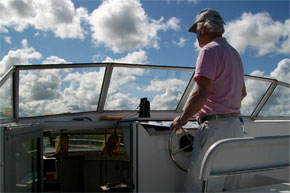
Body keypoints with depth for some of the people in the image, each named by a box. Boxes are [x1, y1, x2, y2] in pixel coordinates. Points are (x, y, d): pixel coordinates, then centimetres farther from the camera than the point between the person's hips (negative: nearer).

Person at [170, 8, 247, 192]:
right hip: (235, 125, 10)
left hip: (216, 127, -10)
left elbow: (201, 94, -19)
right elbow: (242, 92, 29)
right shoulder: (234, 53, 21)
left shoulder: (209, 50, -9)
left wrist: (182, 119, -7)